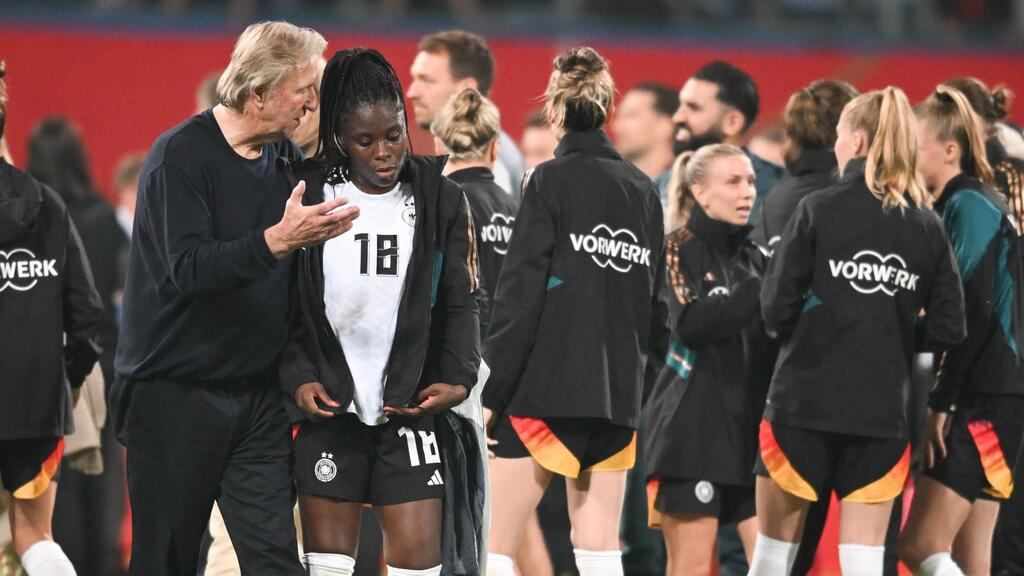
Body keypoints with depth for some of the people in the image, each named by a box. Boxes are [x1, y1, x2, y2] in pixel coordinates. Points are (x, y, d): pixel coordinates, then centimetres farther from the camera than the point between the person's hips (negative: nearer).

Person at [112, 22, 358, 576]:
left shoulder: (285, 157, 9)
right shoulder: (181, 155, -12)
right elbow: (186, 268, -25)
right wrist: (279, 240, -35)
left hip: (257, 398, 6)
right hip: (175, 394, -6)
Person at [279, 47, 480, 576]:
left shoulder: (439, 200, 2)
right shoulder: (307, 195, -2)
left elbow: (459, 302, 5)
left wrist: (457, 377, -11)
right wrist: (297, 379, -12)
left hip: (409, 410, 0)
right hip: (328, 408, 0)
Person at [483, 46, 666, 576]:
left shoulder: (552, 181, -6)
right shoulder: (642, 190, 10)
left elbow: (521, 296, -11)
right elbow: (655, 301, 14)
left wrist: (488, 392, -8)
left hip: (544, 391, -6)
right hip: (616, 394, 6)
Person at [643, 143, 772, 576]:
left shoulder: (754, 257, 15)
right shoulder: (680, 249, -2)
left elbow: (775, 337, 11)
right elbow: (690, 322, -19)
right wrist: (761, 292, -23)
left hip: (751, 424, 5)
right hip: (692, 425, -5)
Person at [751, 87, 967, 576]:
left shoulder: (819, 209, -7)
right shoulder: (926, 226, 3)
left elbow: (777, 308, -9)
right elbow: (948, 330, 2)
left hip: (803, 406, -3)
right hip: (883, 413, 3)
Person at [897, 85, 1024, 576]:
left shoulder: (968, 205, -10)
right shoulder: (954, 205, 17)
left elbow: (975, 313, -18)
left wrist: (941, 402, -17)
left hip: (984, 404, -10)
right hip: (981, 404, 10)